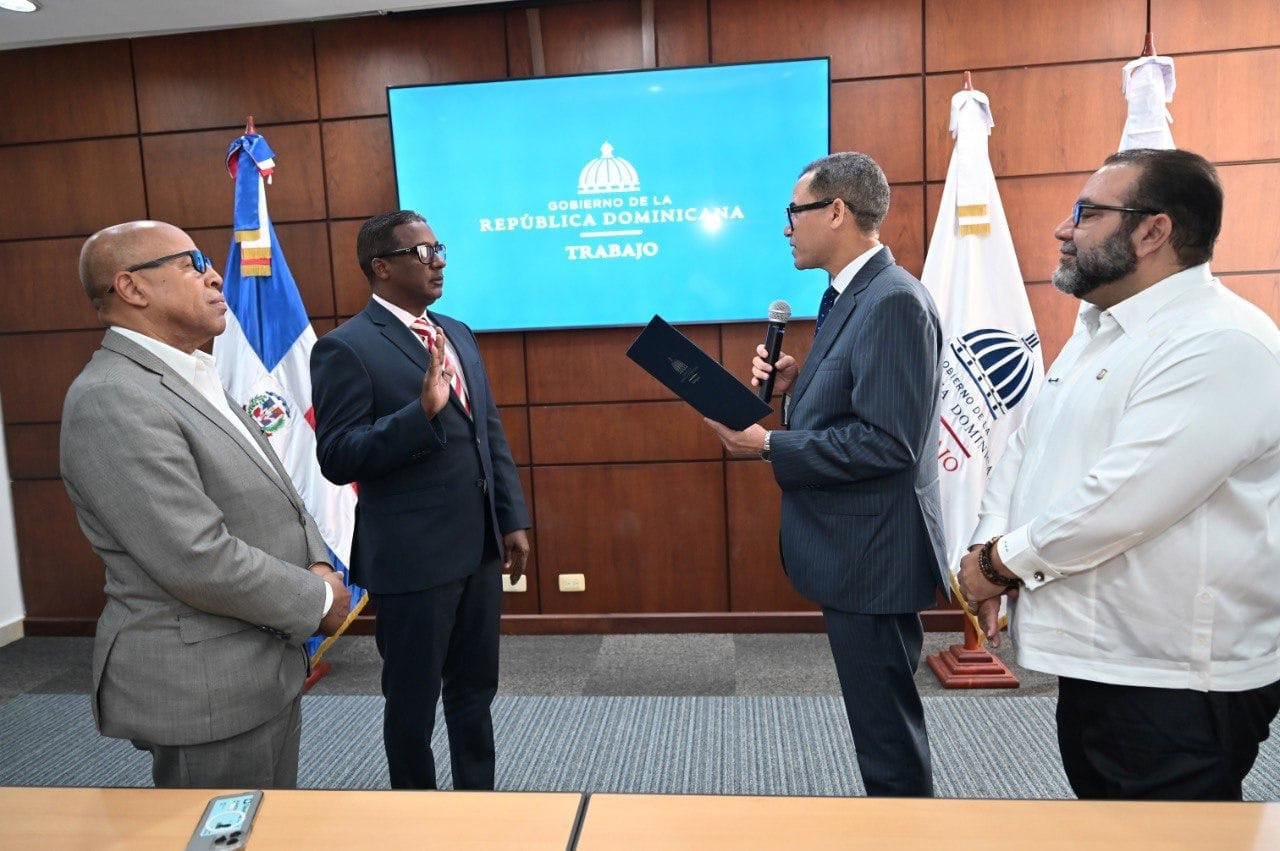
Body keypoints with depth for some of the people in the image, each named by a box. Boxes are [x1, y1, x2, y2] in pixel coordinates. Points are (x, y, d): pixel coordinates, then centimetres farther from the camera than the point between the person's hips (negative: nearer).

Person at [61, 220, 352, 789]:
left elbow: (273, 496, 15)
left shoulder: (197, 380, 11)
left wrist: (318, 565, -3)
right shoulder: (112, 399, -21)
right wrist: (318, 600, -14)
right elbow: (199, 561, -27)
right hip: (203, 691, -9)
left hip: (263, 669, 9)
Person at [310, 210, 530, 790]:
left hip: (478, 546, 7)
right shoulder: (346, 348, -11)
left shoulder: (458, 334, 11)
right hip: (413, 556, -6)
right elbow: (337, 459, -18)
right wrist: (423, 411, -28)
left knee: (475, 689, 20)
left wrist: (513, 519, 9)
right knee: (413, 701, 12)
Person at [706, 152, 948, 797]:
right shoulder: (850, 295, 12)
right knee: (879, 720, 23)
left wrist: (768, 446, -20)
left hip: (872, 556, -10)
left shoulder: (894, 301, -19)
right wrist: (795, 385, -1)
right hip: (852, 550, 10)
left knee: (888, 729, 6)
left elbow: (886, 442, -25)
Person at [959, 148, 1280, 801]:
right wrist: (988, 549, -5)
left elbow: (1121, 501, -28)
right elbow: (1025, 446, 11)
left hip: (1176, 681, -9)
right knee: (1098, 804, 23)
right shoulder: (1097, 329, 11)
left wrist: (1002, 560, -14)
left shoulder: (1221, 346, -20)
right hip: (1094, 654, 9)